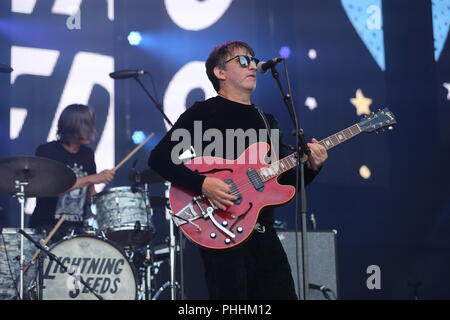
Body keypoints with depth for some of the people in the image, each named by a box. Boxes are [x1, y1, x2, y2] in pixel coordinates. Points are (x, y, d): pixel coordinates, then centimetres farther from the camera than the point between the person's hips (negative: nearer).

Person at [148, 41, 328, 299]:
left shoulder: (267, 121, 19)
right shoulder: (203, 113, 0)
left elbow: (287, 181, 18)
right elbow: (159, 158, -9)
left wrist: (310, 166, -2)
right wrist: (202, 183, -21)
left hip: (264, 232, 6)